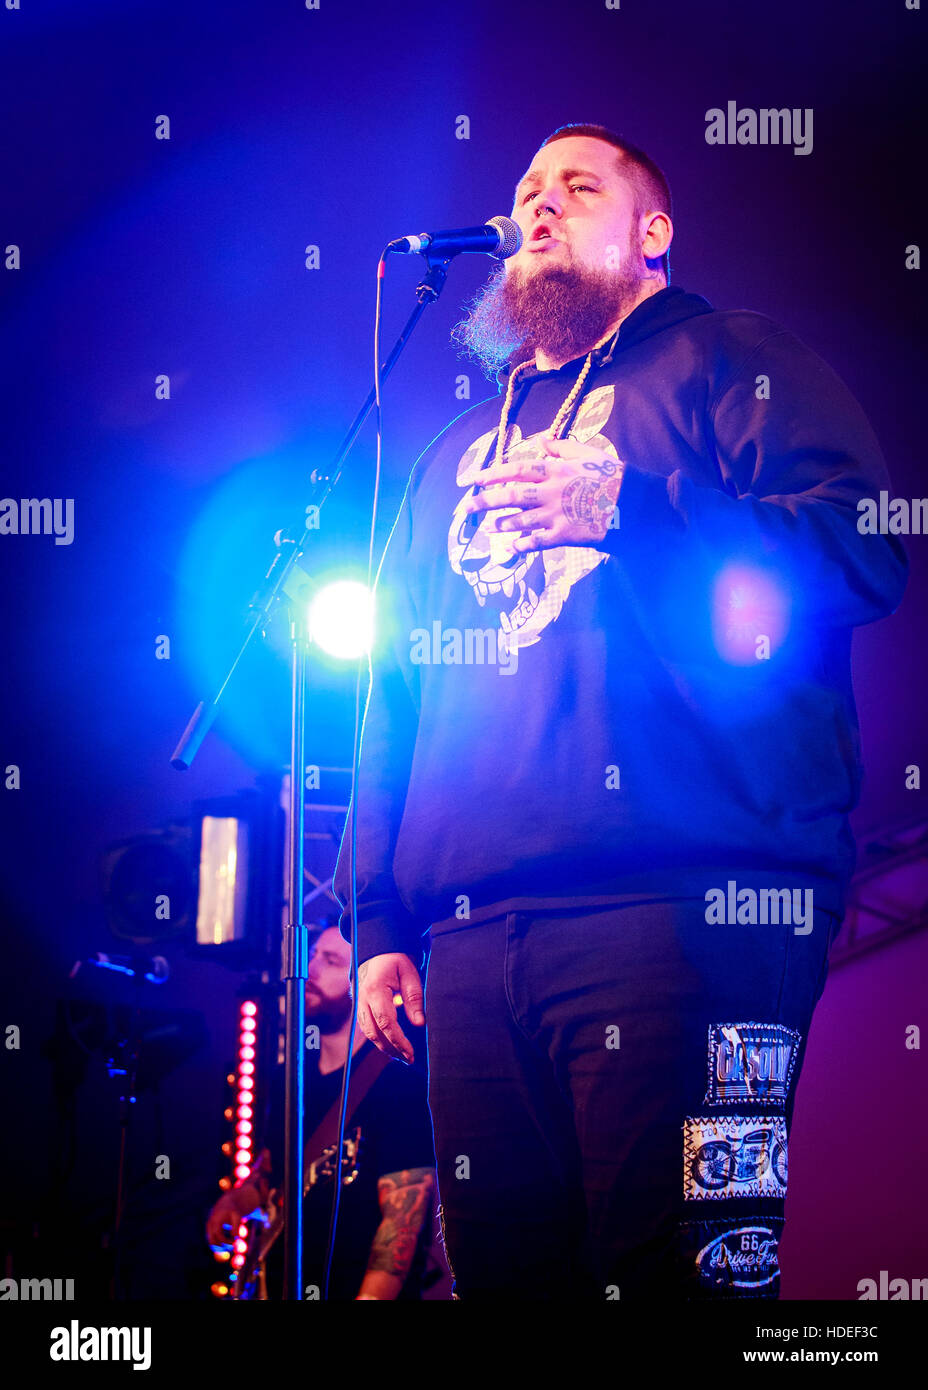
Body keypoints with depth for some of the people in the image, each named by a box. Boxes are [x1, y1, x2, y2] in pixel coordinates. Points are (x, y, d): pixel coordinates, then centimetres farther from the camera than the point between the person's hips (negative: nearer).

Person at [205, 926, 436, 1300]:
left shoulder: (400, 1082, -11)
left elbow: (403, 1218, -15)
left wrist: (370, 1296, -23)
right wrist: (236, 1199, 6)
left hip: (360, 1290, -6)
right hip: (287, 1282, 7)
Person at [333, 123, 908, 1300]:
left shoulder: (729, 362, 12)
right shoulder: (460, 453, 27)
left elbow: (868, 548, -4)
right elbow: (396, 693, 23)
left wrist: (630, 513, -14)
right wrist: (378, 919, 15)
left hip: (681, 901, -5)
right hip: (472, 933, 5)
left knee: (684, 1267, -9)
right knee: (502, 1269, 7)